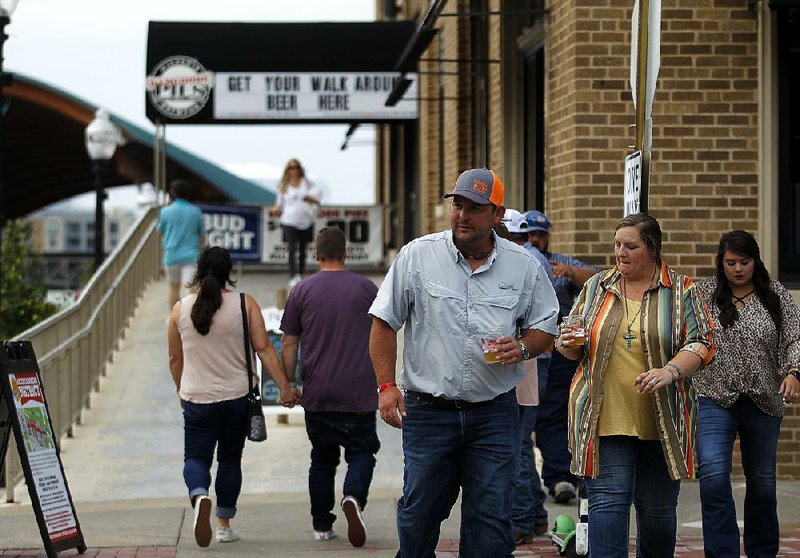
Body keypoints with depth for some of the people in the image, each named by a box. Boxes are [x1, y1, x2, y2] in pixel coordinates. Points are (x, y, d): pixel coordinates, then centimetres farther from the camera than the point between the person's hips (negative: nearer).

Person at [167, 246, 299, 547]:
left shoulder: (180, 309, -2)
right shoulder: (245, 304, -5)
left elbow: (175, 359, 7)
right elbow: (263, 348, -9)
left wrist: (182, 390, 22)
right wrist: (285, 386, -5)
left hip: (197, 399, 0)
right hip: (237, 397, 0)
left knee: (196, 457, 7)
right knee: (230, 458, 14)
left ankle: (199, 495, -25)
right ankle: (224, 524, 18)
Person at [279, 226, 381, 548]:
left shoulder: (302, 291, 2)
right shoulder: (366, 288, 2)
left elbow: (289, 345, 2)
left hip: (317, 393, 1)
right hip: (359, 394, -1)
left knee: (322, 458, 12)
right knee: (361, 452, 6)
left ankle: (322, 525, 13)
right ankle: (354, 497, -23)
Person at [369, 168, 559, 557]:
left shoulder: (524, 266, 4)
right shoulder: (418, 255, -1)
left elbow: (545, 326, 14)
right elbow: (384, 322, 3)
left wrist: (523, 347, -8)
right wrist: (386, 385, -5)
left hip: (494, 413, 1)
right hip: (428, 411, -1)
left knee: (491, 520, 0)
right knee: (418, 515, 5)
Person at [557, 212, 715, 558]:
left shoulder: (681, 290, 4)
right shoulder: (596, 287, 11)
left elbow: (700, 343, -2)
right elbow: (573, 348, 18)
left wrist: (670, 371, -19)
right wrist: (569, 345, -5)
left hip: (662, 424, -1)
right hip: (605, 421, 1)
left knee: (658, 508, 8)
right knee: (607, 500, -9)